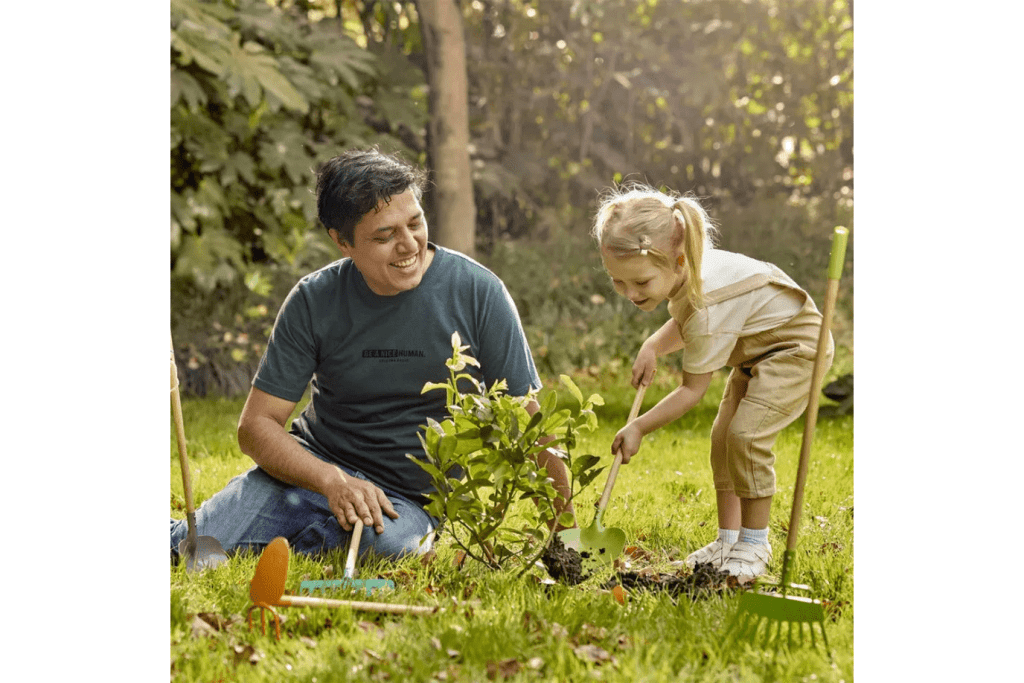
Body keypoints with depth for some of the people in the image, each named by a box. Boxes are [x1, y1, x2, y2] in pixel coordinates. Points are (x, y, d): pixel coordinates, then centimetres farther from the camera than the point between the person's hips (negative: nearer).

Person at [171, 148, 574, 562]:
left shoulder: (478, 294, -12)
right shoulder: (313, 302, -8)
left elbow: (530, 425, -7)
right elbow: (257, 424, -6)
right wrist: (333, 480, -24)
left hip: (407, 499, 0)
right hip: (314, 469, 0)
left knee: (389, 543, -36)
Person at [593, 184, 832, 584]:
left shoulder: (708, 307, -37)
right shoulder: (680, 273, -12)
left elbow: (692, 390, -28)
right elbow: (684, 324, 9)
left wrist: (640, 427, -22)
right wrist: (653, 346, -11)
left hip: (796, 344, -10)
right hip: (757, 347, 10)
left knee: (747, 434, -22)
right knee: (723, 436, 3)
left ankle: (755, 543, -6)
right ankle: (729, 539, 11)